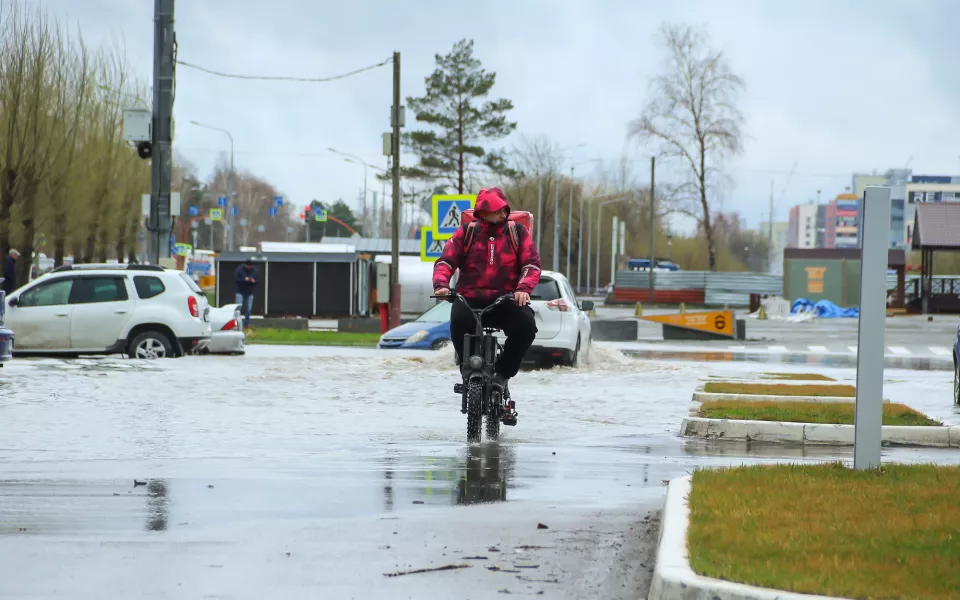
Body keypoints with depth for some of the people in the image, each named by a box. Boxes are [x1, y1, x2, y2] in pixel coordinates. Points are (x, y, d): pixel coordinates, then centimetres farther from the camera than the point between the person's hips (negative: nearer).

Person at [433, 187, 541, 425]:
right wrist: (441, 284, -19)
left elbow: (531, 263, 0)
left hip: (507, 301, 0)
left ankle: (502, 374, -12)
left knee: (526, 324, -32)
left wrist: (524, 288, -20)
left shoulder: (517, 232, 10)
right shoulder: (466, 233, 11)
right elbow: (446, 260, 2)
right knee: (459, 319, -36)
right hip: (470, 298, 0)